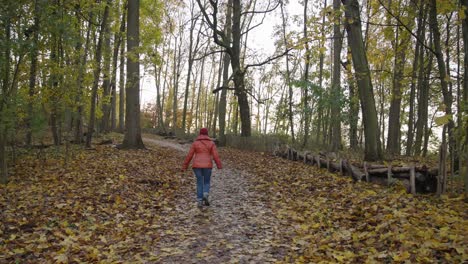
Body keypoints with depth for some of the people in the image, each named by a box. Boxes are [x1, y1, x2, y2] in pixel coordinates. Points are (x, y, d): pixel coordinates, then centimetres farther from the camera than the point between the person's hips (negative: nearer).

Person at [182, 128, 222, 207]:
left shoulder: (195, 143, 2)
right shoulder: (211, 143, 2)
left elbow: (189, 155, 2)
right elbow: (215, 156, -4)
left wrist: (184, 166, 8)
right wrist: (219, 166, 2)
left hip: (197, 165, 1)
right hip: (207, 165, 0)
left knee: (199, 183, 9)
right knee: (206, 182, 14)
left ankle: (199, 201, 2)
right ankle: (205, 195, -12)